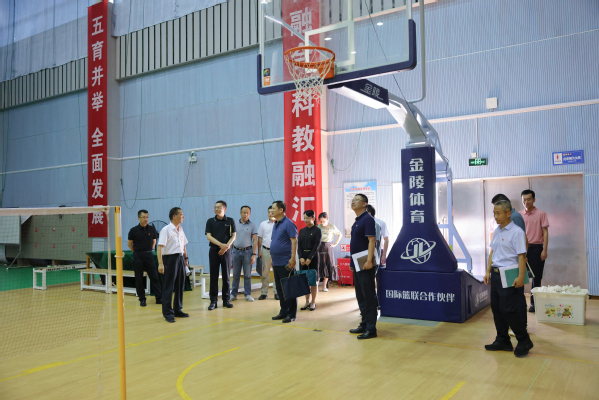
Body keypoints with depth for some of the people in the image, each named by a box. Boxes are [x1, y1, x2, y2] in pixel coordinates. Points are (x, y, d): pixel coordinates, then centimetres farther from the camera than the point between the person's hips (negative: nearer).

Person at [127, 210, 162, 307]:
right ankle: (142, 299, 14)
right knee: (139, 279, 3)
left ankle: (159, 298, 3)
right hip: (138, 256, -2)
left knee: (154, 277, -1)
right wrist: (137, 252, 7)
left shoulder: (152, 229, 3)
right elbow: (129, 244, 6)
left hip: (149, 255, 2)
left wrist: (148, 250, 11)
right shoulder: (134, 230, -4)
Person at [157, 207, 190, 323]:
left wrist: (186, 258, 18)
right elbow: (160, 247, -18)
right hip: (170, 258, -7)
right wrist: (160, 263, -24)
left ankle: (178, 310, 24)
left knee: (180, 286, 12)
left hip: (180, 258, 8)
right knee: (168, 287, -2)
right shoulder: (166, 230, -12)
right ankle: (167, 313, 6)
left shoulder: (181, 230, 11)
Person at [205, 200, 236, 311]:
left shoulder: (230, 221, 5)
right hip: (214, 250, 0)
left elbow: (233, 236, 3)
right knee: (214, 276, 1)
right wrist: (221, 244, -16)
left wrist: (226, 246, -12)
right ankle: (213, 301, 7)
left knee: (226, 276, 5)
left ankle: (226, 300, 13)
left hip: (226, 251, 0)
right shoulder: (210, 221, 5)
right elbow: (209, 236, -3)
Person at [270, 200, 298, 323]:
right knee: (280, 288, 13)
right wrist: (272, 258, 20)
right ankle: (283, 312, 22)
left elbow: (294, 241, -17)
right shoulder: (275, 225, 16)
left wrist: (293, 258, -23)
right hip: (276, 262, 9)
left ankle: (291, 314, 5)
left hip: (285, 263, -9)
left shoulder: (288, 224, -11)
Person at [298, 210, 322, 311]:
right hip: (303, 256, 4)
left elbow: (316, 245, -9)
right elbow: (299, 245, 5)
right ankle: (307, 302, 15)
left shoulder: (317, 230, -3)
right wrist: (301, 257, -9)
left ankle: (313, 303, 8)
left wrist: (310, 258, -15)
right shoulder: (302, 231, 10)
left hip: (313, 256, -4)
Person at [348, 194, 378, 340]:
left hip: (365, 265, -9)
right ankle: (364, 325, 23)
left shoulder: (367, 219, -10)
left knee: (369, 297, -4)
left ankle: (371, 329, 1)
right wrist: (352, 262, 18)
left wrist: (369, 260, -25)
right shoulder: (356, 221, 17)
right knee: (360, 297, 14)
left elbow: (371, 240, -18)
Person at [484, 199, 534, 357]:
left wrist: (520, 277, -19)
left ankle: (524, 341, 13)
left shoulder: (516, 232, -12)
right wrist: (488, 272, 14)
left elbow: (521, 256, -15)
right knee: (496, 308, 12)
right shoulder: (497, 231, 12)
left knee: (508, 310, -5)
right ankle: (502, 341, 24)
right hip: (496, 274, 8)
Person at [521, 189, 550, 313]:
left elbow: (545, 233, -3)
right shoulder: (520, 216, 8)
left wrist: (544, 250, -10)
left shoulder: (541, 214, -2)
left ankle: (534, 303, 10)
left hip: (536, 248, -3)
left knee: (536, 277, 2)